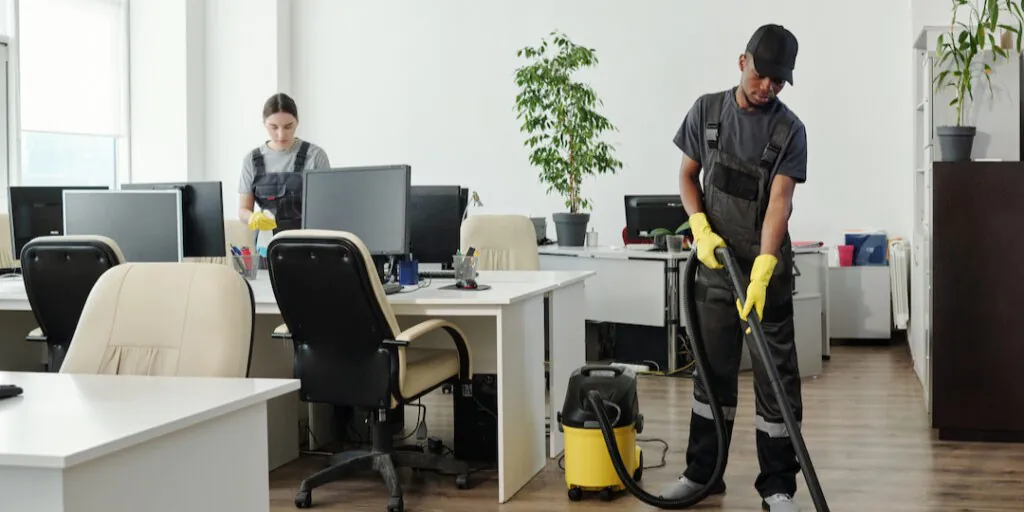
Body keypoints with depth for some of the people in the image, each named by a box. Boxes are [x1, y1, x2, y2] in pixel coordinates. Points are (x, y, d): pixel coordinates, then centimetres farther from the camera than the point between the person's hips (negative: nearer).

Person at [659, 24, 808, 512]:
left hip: (767, 267, -2)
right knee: (712, 370, 11)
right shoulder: (707, 110, 1)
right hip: (714, 261, 3)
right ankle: (702, 472, 23)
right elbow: (687, 175, 8)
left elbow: (779, 202, -17)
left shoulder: (789, 129, -9)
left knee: (776, 376, 0)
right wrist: (701, 228, -10)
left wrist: (760, 273, -28)